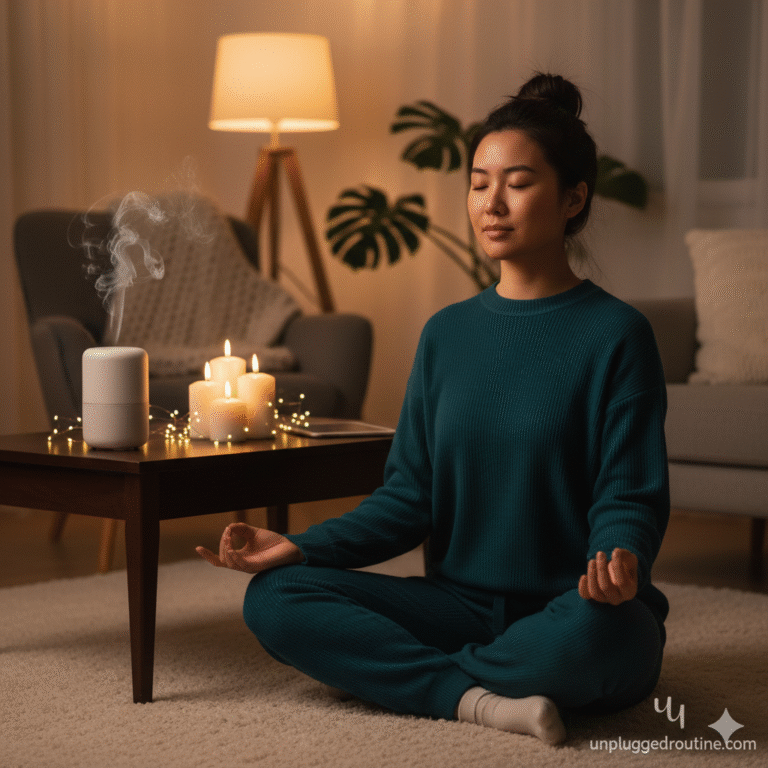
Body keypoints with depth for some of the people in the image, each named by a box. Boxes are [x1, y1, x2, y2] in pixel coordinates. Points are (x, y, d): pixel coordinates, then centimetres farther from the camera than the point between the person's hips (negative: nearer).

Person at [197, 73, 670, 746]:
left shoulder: (615, 334, -5)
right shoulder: (448, 334, 10)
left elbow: (629, 496, -8)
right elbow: (411, 495, 9)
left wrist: (620, 560, -32)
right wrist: (302, 546, -6)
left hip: (566, 610, -4)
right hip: (462, 605, 4)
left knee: (593, 630, -40)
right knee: (275, 597, -14)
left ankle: (400, 673, -15)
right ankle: (478, 701, -23)